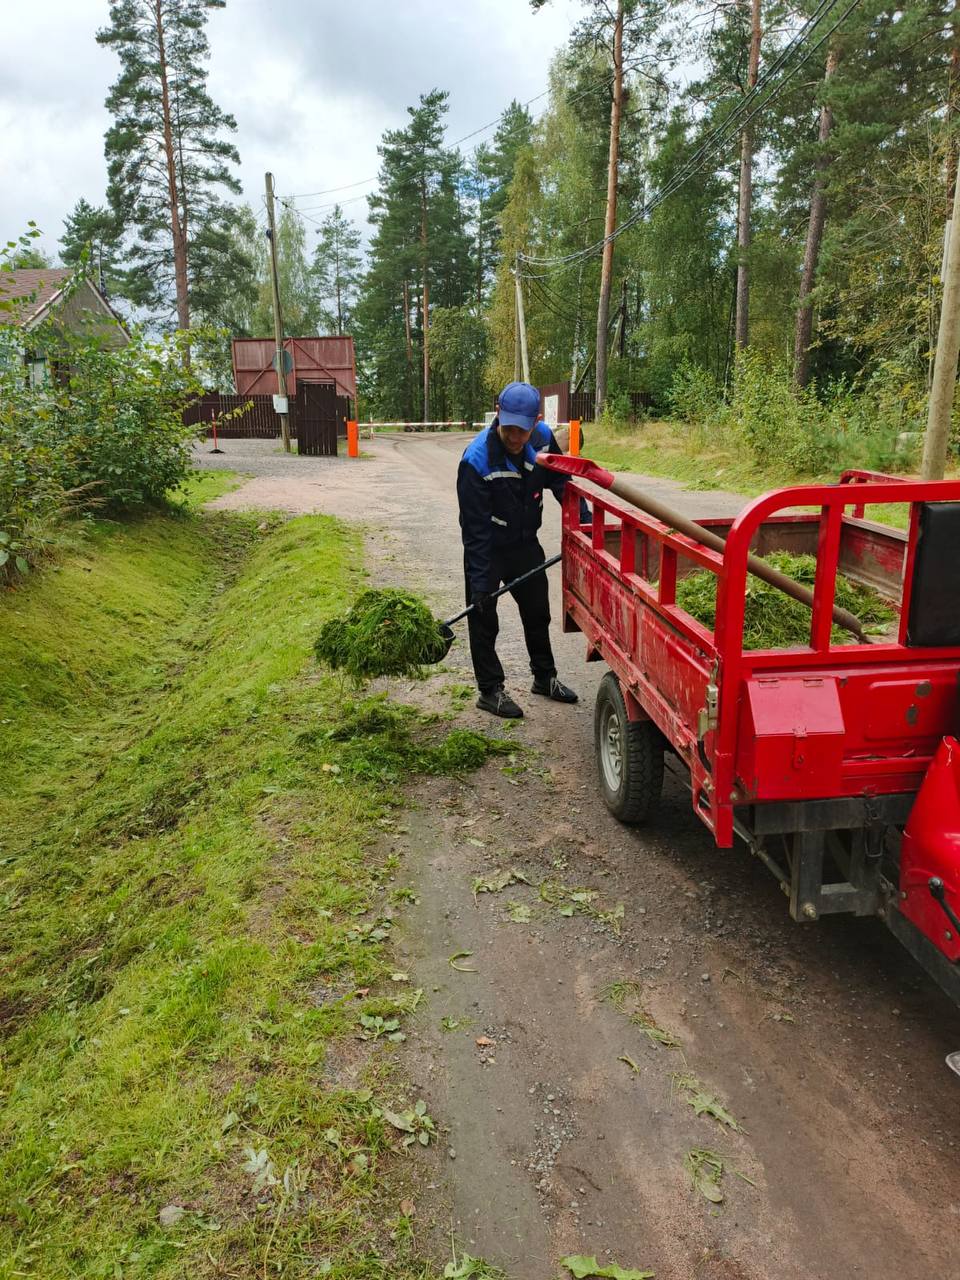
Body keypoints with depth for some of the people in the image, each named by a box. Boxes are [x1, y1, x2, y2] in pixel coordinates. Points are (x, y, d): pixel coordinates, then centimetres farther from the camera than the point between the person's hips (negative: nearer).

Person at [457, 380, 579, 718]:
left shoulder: (543, 438, -16)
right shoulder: (477, 459, -32)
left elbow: (561, 482, 2)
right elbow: (475, 528, -30)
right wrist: (479, 581, -29)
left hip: (526, 542, 6)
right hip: (488, 548, -5)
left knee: (537, 611, 18)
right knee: (483, 618, 3)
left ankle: (545, 677, 37)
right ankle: (490, 691, 17)